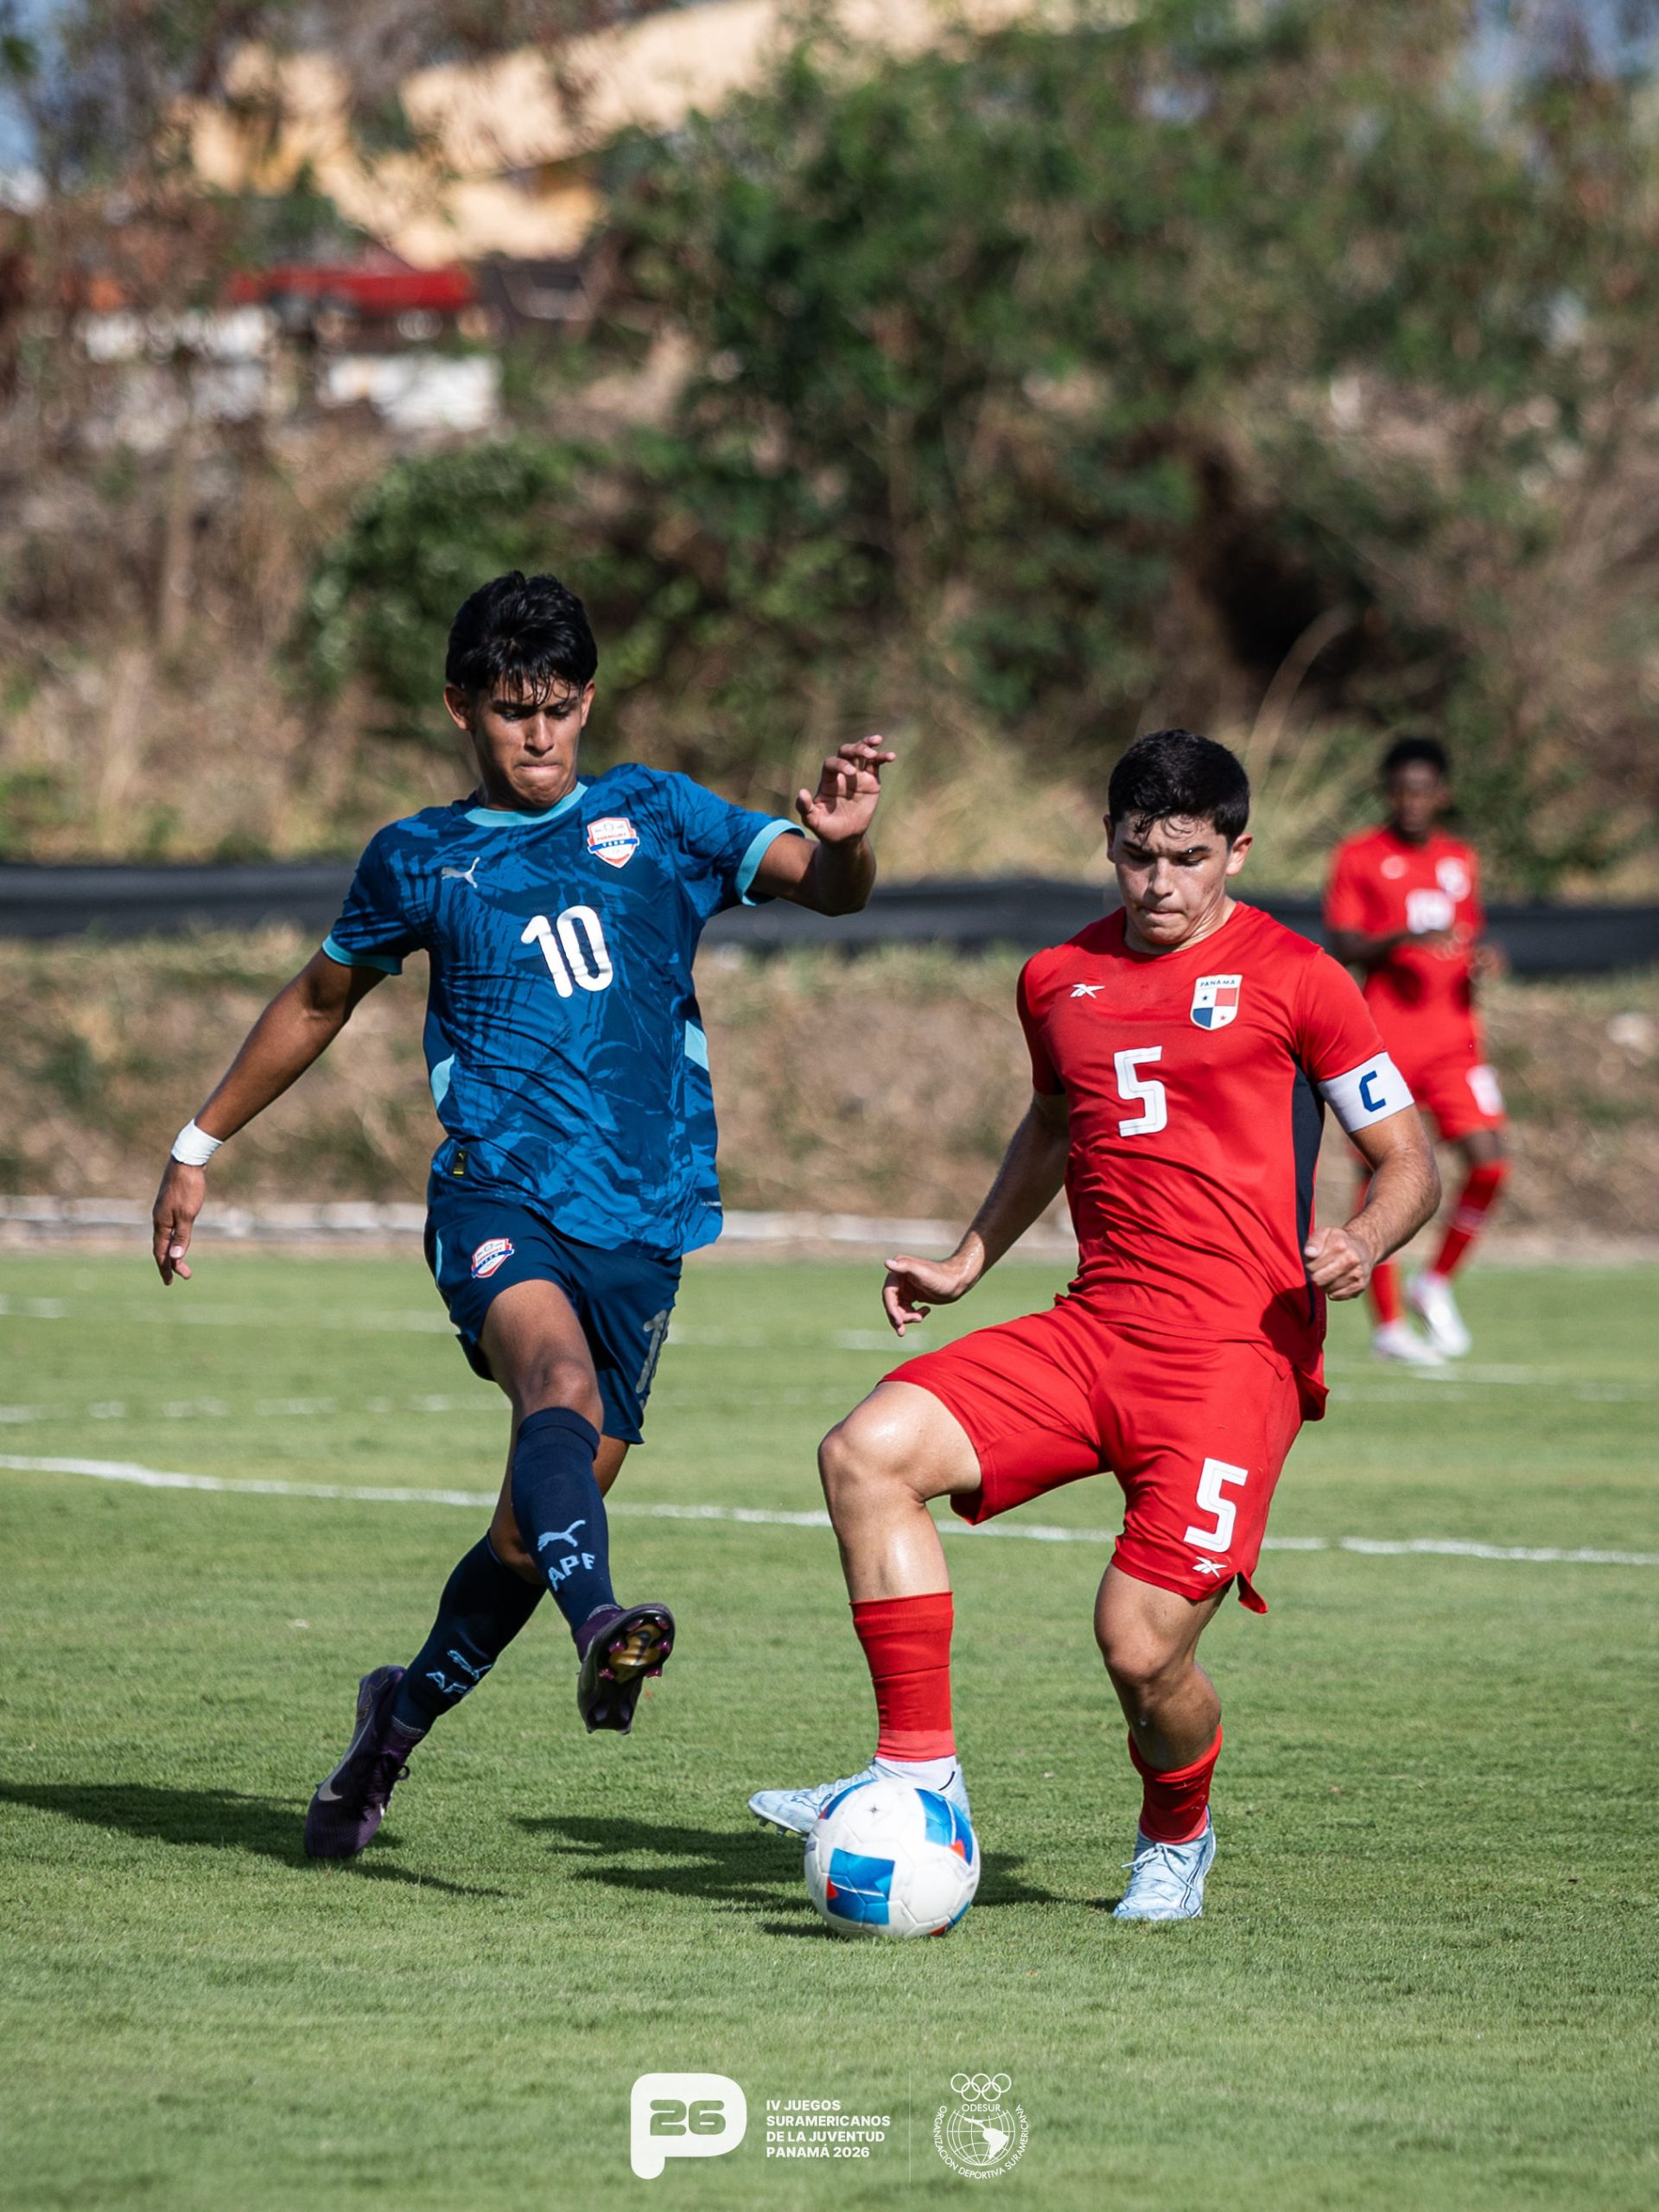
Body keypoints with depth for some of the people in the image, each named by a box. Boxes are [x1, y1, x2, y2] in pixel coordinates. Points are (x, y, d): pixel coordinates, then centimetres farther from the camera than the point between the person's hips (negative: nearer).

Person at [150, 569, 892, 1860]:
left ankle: (403, 1716, 30)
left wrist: (843, 842, -25)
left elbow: (822, 885, -1)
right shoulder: (417, 861, 11)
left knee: (539, 1530, 7)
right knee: (561, 1378, -35)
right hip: (500, 1196, -2)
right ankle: (601, 1630, -56)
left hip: (644, 1219, 2)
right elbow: (320, 1001, 26)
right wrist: (202, 1146, 30)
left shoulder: (658, 819, 10)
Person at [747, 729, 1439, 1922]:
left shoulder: (1293, 979, 0)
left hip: (1235, 1352, -5)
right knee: (867, 1451, -17)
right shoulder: (1059, 980, 16)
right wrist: (968, 1262, 28)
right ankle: (920, 1771, -10)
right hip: (1091, 1331, 5)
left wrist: (1364, 1242, -19)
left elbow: (1410, 1162, 2)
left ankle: (1179, 1834, 21)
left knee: (1143, 1646, -14)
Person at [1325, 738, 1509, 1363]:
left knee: (1489, 1163, -10)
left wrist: (1485, 956, 2)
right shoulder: (1359, 858, 1)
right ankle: (1387, 1324, 6)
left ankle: (1435, 1284, 11)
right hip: (1384, 1042, -4)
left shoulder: (1461, 860, 15)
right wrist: (1403, 939, -24)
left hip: (1454, 1040, 4)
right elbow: (1341, 946, -7)